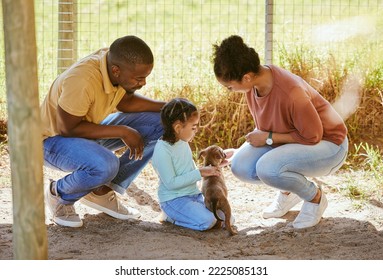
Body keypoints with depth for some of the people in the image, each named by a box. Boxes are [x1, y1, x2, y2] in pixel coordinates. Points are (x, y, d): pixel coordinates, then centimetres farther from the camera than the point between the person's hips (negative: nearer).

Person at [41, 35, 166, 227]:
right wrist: (122, 132, -27)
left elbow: (124, 102, 4)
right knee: (105, 166, -38)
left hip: (88, 129, 8)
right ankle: (59, 194, -4)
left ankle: (102, 192, 3)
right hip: (54, 139, -8)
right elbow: (69, 128, -28)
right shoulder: (82, 81, -36)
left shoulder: (117, 62, -13)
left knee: (159, 124, -6)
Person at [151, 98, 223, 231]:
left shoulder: (183, 142, 7)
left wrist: (207, 170, 3)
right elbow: (171, 183, -22)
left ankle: (176, 214, 10)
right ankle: (171, 216, -3)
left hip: (193, 194, 9)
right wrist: (199, 173, -21)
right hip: (174, 199, -9)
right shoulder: (162, 150, -20)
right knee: (207, 222, -27)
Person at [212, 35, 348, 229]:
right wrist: (238, 153, 0)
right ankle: (288, 192, 13)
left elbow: (313, 135, -26)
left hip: (327, 142, -7)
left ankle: (315, 197, -3)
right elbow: (263, 129, 8)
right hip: (292, 138, 8)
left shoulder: (290, 92, -36)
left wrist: (269, 138, -22)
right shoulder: (253, 84, -10)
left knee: (268, 169, -33)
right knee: (241, 166, -14)